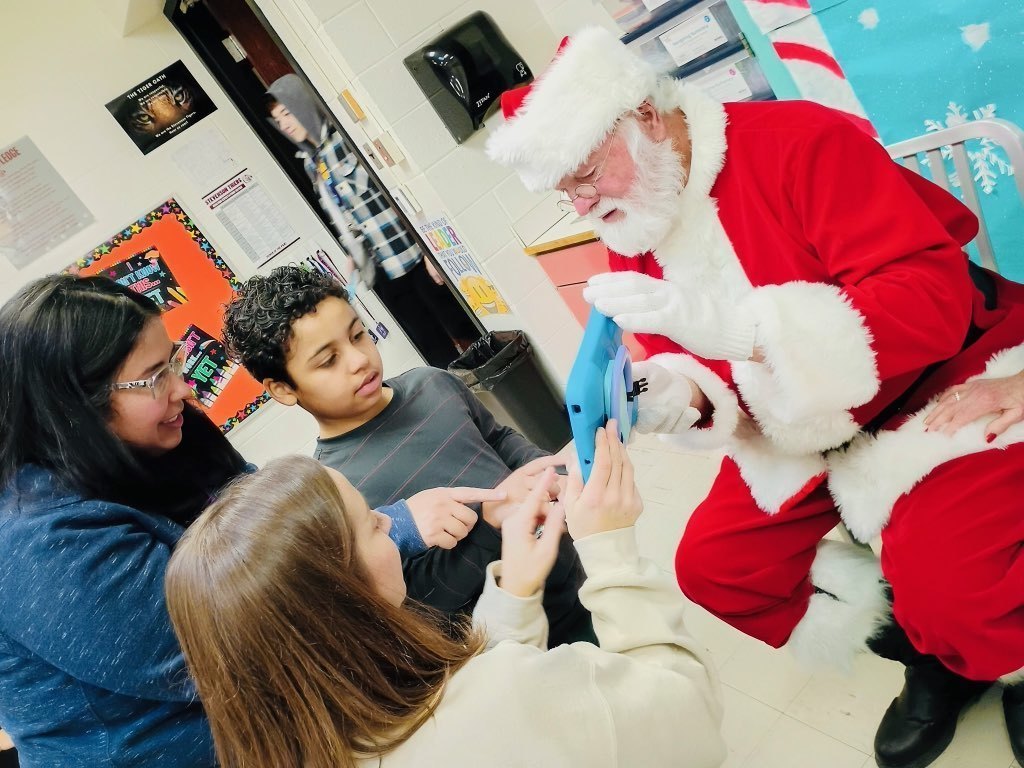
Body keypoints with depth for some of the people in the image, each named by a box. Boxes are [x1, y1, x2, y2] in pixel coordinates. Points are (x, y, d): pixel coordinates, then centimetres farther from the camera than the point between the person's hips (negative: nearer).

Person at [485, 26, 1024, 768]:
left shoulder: (802, 142, -22)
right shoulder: (631, 240, -2)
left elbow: (933, 296, -31)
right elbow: (687, 366, 7)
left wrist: (724, 321, -40)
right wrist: (678, 394, -20)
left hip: (946, 381, -7)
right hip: (809, 435, 7)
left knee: (945, 584, -28)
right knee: (711, 567, -1)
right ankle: (934, 660, 16)